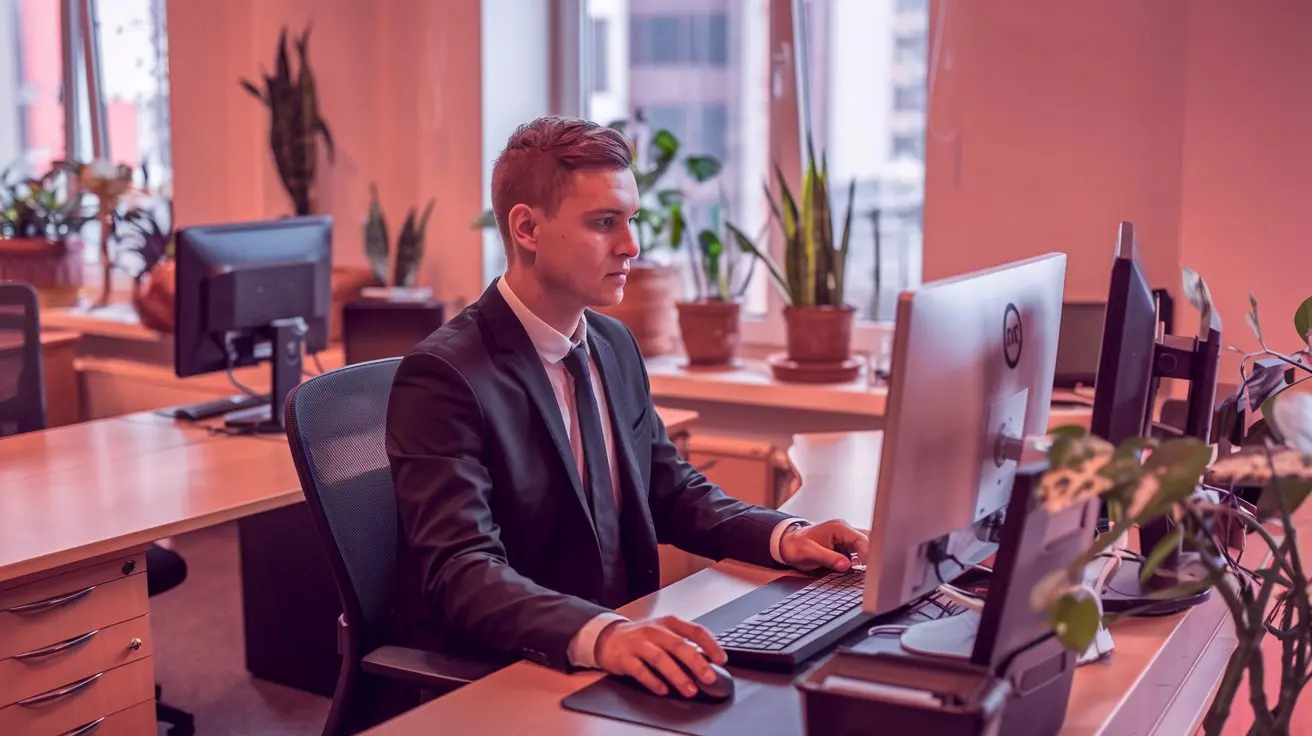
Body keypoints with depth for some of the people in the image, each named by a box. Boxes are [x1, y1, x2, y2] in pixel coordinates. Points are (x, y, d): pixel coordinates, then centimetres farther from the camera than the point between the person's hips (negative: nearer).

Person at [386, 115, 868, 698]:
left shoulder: (615, 345, 8)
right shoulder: (444, 376, -15)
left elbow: (672, 492, 16)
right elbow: (461, 570, -24)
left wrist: (783, 537, -2)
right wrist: (598, 636, -40)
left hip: (627, 653, 7)